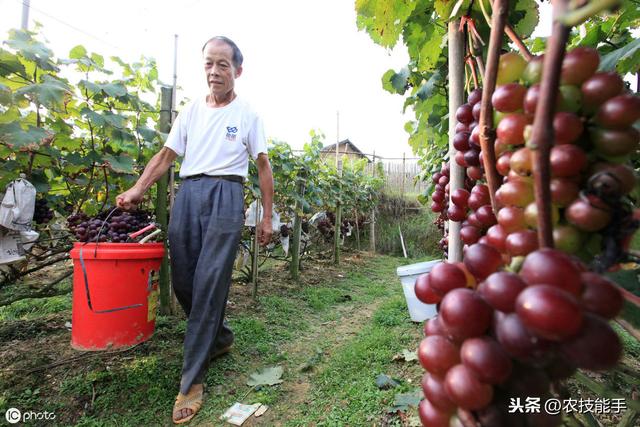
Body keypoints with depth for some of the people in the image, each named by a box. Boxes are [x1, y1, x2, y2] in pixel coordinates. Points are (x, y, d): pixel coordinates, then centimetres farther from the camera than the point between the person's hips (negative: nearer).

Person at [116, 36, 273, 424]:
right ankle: (219, 337, 32)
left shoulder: (248, 114, 7)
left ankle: (192, 380, 6)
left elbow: (263, 165, 5)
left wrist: (267, 216, 0)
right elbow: (167, 154, 15)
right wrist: (138, 189, 0)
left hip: (225, 194, -4)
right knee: (183, 281, 6)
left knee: (209, 283, -8)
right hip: (187, 193, 5)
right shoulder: (191, 111, 18)